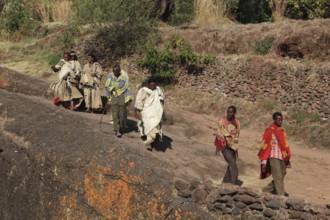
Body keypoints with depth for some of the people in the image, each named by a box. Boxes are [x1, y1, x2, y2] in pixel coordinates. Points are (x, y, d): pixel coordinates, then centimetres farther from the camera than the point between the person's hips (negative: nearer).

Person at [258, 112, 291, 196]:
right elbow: (265, 146, -8)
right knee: (278, 178, -7)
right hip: (274, 158, -7)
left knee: (280, 178, 12)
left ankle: (266, 189, 30)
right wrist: (264, 162, -10)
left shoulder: (282, 131, 12)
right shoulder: (270, 131, -8)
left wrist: (288, 159, 17)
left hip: (282, 158, 7)